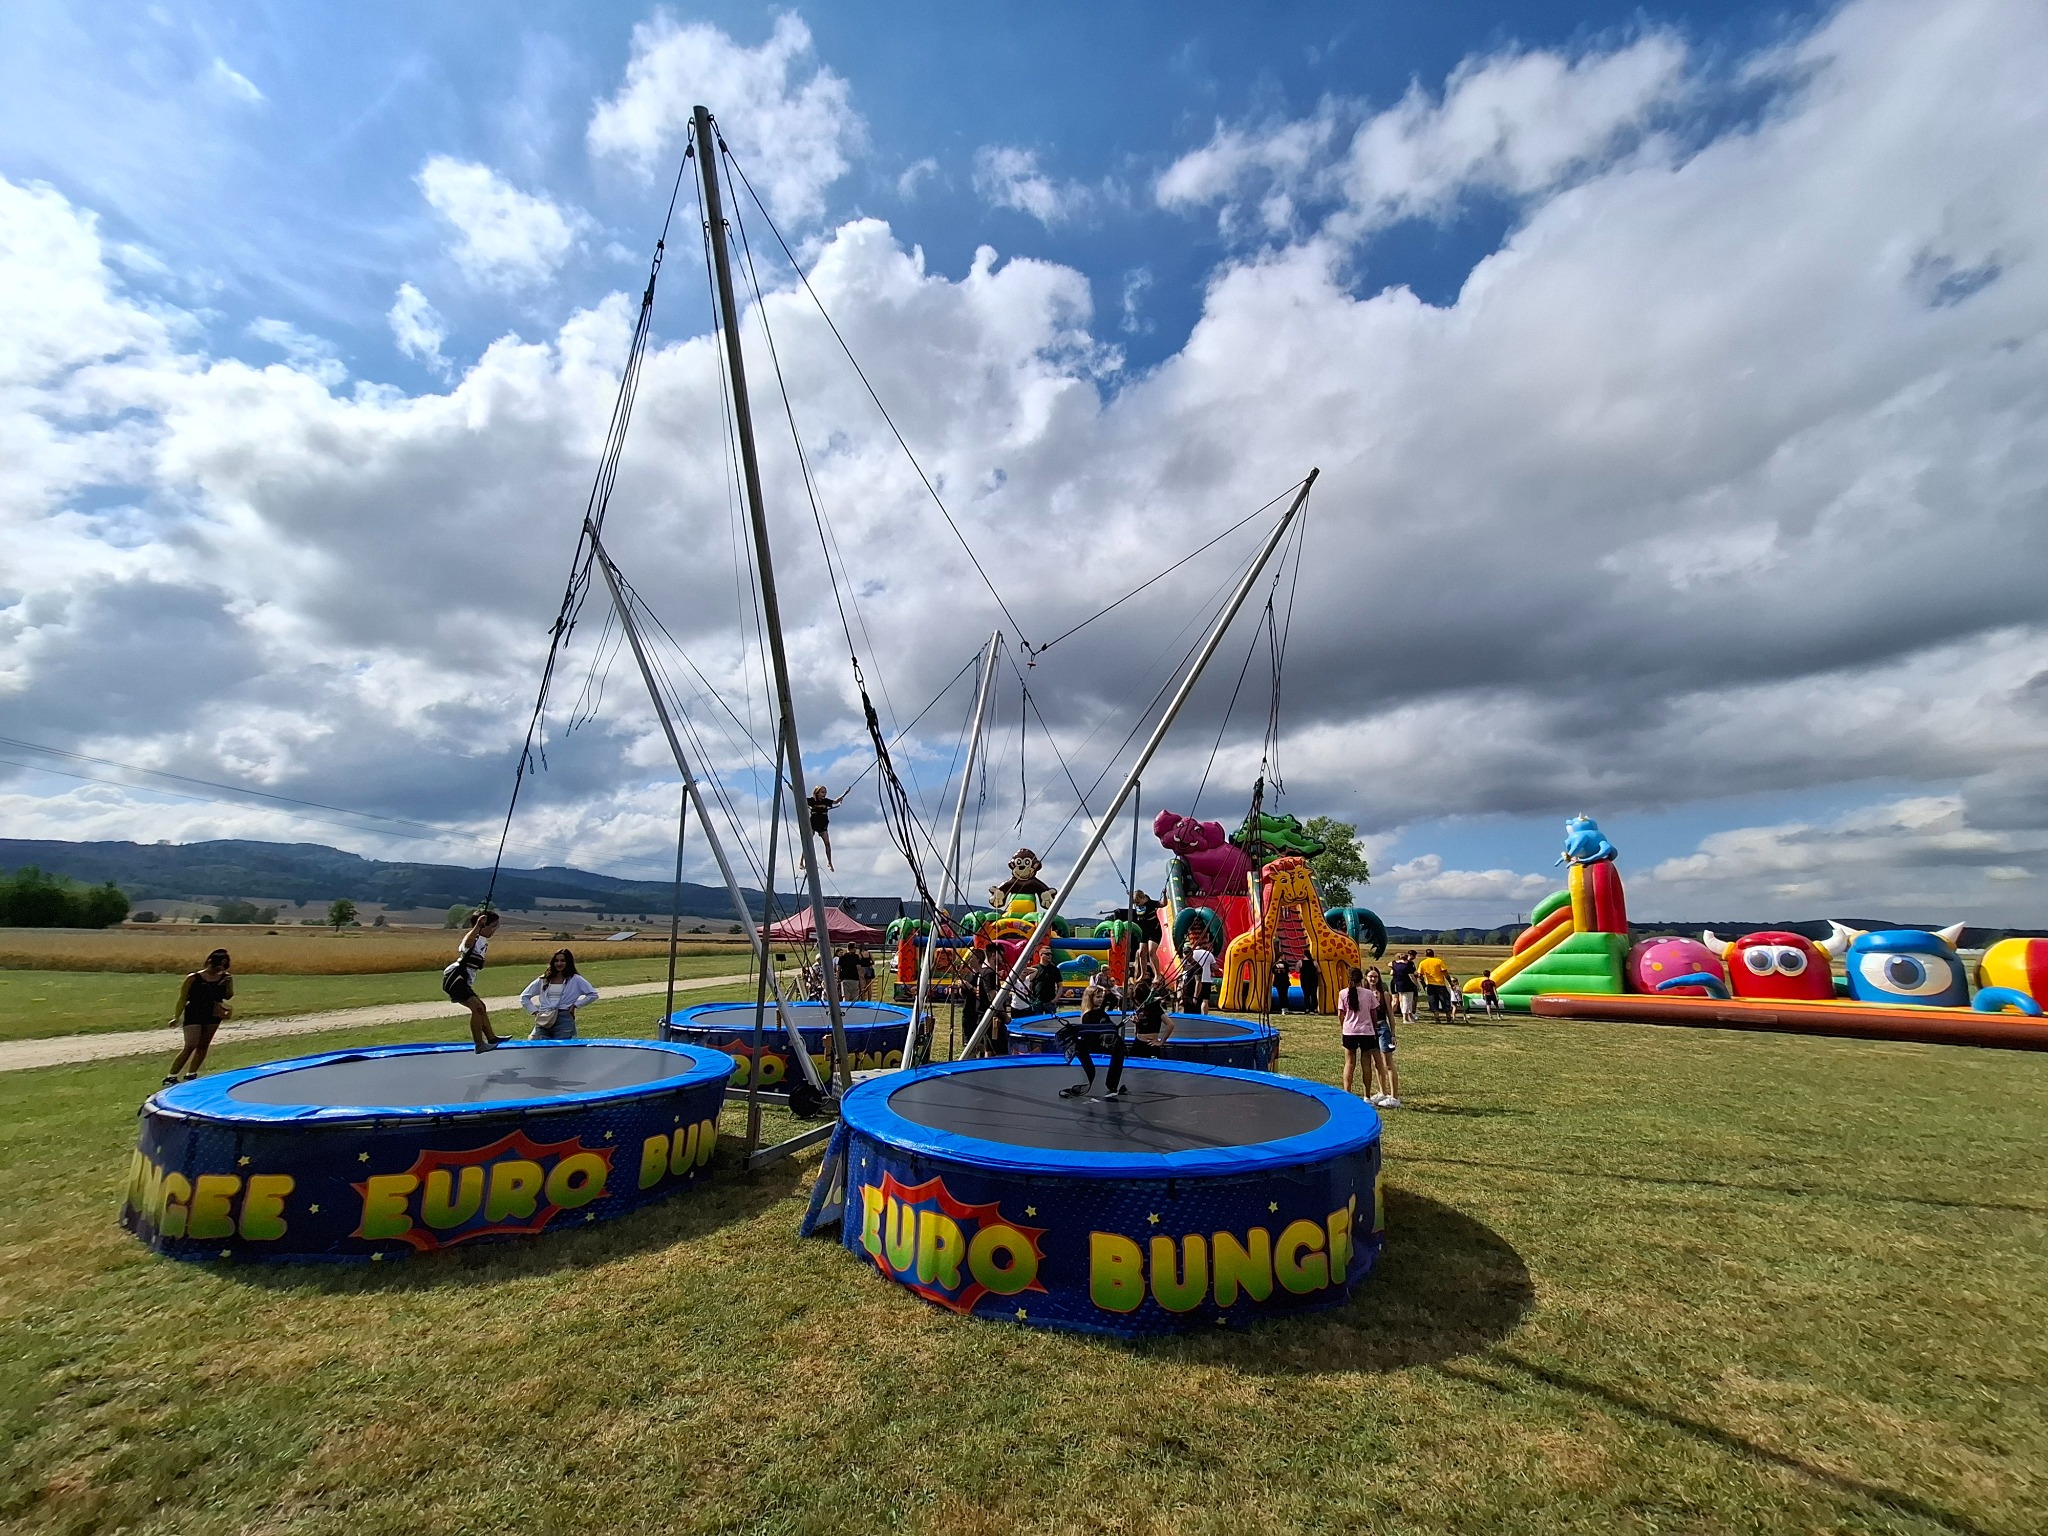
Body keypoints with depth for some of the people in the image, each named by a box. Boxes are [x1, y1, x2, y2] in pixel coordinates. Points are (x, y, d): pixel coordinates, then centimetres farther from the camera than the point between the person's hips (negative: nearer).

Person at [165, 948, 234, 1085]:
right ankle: (171, 1077, -2)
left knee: (204, 1046, 9)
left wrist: (228, 982, -21)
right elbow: (183, 998, -5)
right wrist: (177, 1017, -9)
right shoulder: (194, 978, -8)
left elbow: (229, 995, -5)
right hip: (194, 1014, -4)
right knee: (191, 1046, -12)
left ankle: (191, 1075, 22)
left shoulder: (226, 977, 1)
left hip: (213, 1015, 4)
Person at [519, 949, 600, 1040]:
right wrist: (535, 1011, 8)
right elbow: (523, 997, 20)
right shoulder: (543, 980, 16)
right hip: (544, 1020, 3)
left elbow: (593, 994, 3)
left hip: (564, 1020, -3)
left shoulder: (575, 979, 7)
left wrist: (575, 1005, -3)